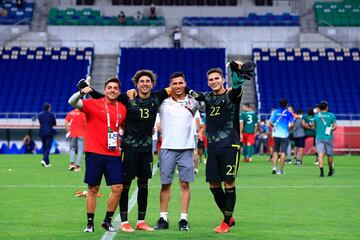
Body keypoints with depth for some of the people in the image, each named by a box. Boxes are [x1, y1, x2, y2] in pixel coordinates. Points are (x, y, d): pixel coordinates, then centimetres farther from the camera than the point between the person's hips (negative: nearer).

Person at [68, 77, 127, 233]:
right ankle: (90, 223, 13)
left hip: (114, 155, 3)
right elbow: (72, 102, -13)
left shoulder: (122, 109, 10)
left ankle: (107, 221, 15)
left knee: (118, 188, -2)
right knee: (93, 189, 3)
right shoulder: (93, 104, -1)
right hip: (94, 154, -3)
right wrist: (81, 92, -29)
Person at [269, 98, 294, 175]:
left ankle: (274, 167, 0)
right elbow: (292, 124, -8)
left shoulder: (275, 112, 4)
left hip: (276, 134, 2)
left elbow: (270, 123, -1)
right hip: (284, 134, -2)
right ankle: (281, 170, -1)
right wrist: (288, 127, 12)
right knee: (283, 152, 0)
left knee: (275, 151, 13)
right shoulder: (288, 113, -2)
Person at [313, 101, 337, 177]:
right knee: (329, 155, 14)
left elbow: (314, 126, 13)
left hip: (319, 138, 0)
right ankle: (330, 170, 29)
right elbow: (335, 126, -4)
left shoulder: (316, 116, 4)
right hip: (328, 137, 0)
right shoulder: (331, 115, 0)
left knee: (320, 154, -9)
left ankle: (321, 170, -25)